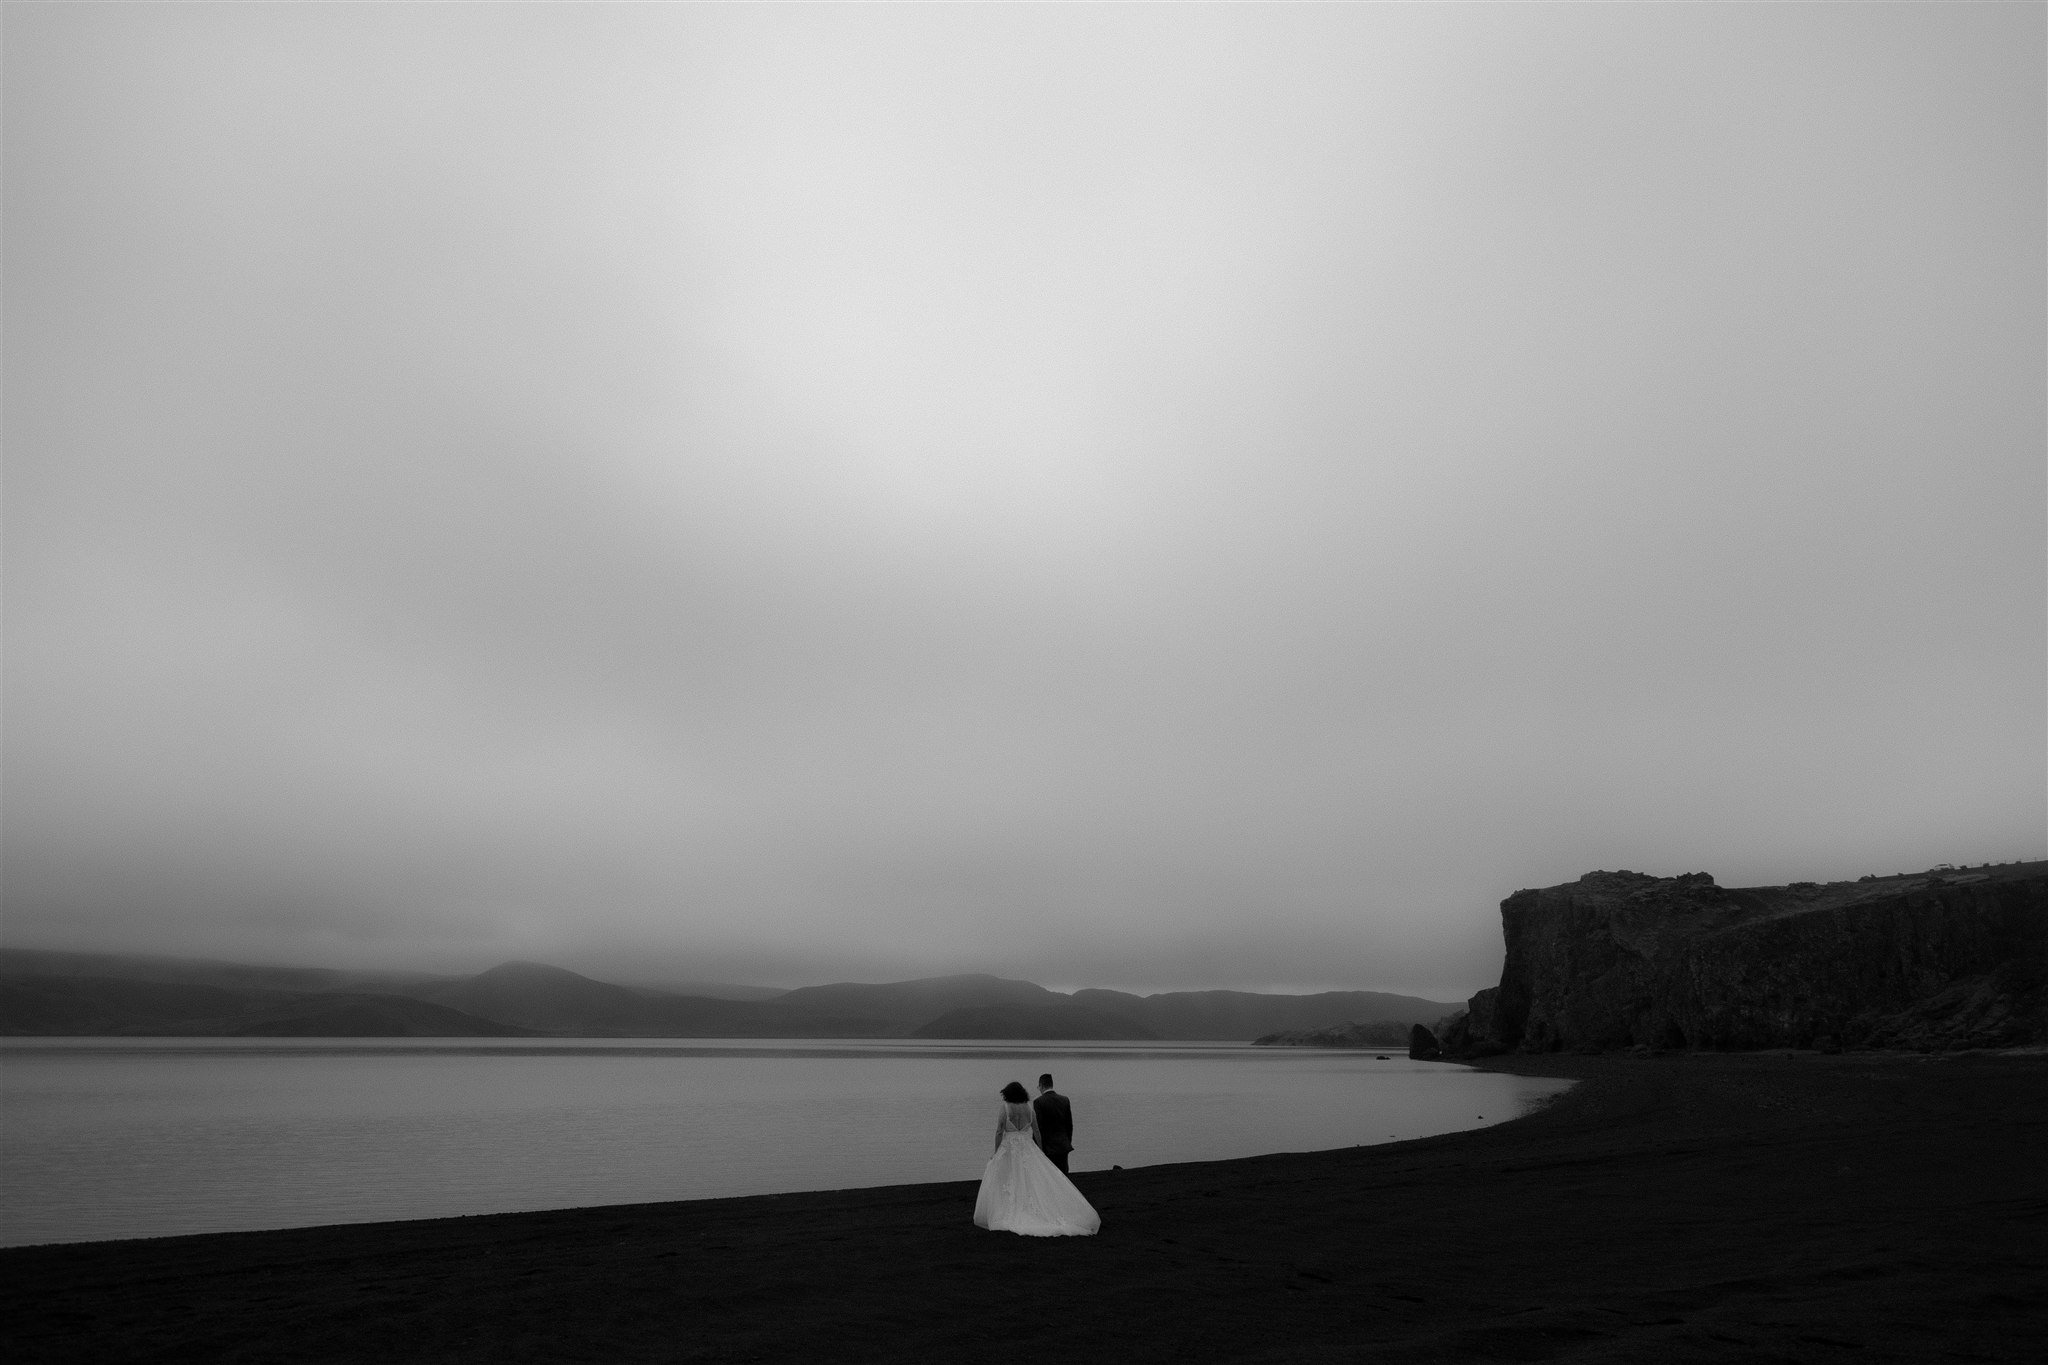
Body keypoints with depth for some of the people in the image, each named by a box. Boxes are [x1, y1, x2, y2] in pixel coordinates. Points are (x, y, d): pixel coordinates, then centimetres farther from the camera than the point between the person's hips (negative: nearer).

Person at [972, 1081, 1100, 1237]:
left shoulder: (1003, 1109, -7)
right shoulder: (1030, 1109, 3)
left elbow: (999, 1133, -9)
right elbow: (1037, 1132, 7)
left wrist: (996, 1153, -1)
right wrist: (1041, 1151, 16)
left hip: (1008, 1150, -3)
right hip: (1028, 1149, 3)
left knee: (1006, 1185, 8)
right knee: (1036, 1182, 5)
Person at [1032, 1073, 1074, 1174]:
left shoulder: (1038, 1102, -11)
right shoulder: (1065, 1100, 5)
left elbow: (1038, 1128, -13)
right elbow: (1070, 1125, 10)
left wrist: (1036, 1149, -6)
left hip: (1047, 1147, -5)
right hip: (1063, 1146, 5)